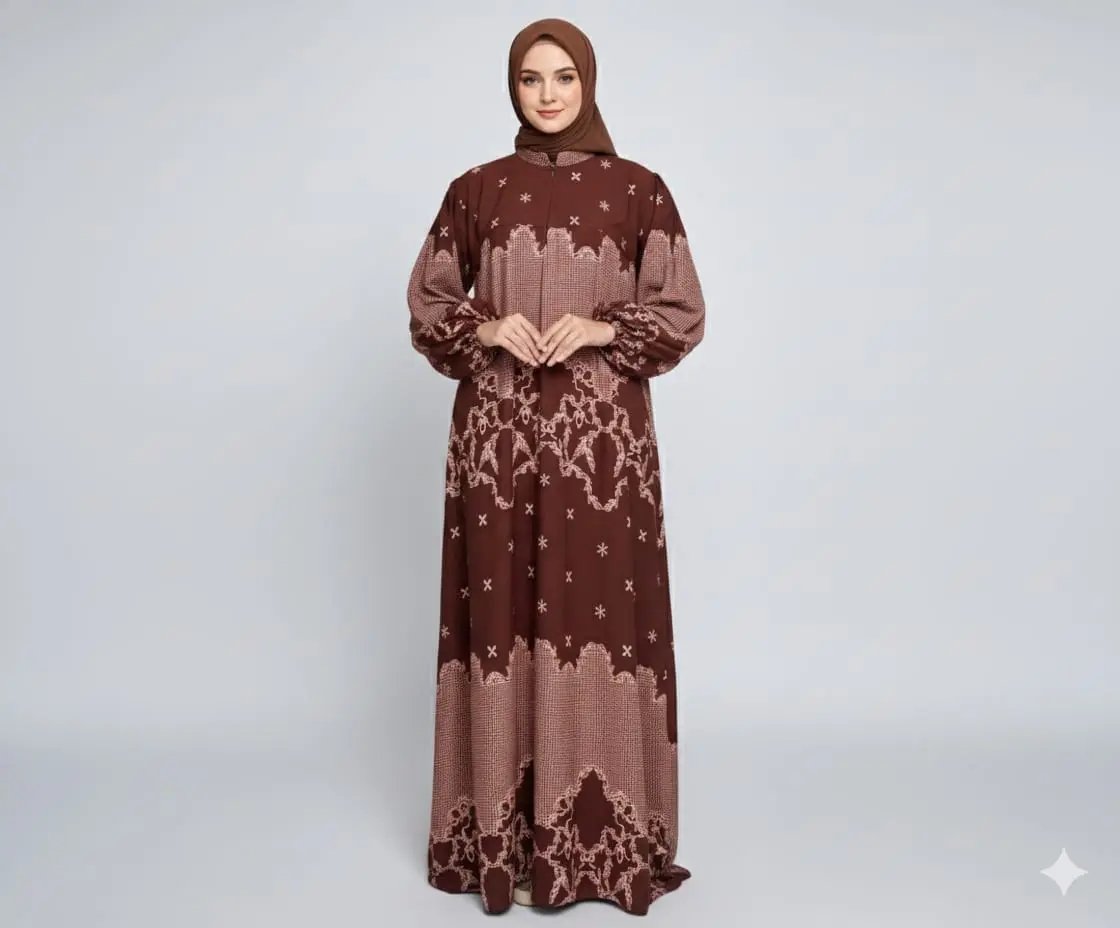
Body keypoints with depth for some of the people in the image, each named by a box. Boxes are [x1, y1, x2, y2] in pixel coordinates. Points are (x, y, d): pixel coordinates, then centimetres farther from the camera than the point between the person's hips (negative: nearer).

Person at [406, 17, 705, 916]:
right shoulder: (475, 190, 9)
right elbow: (428, 305, 12)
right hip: (497, 430, 1)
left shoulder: (638, 189, 5)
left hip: (604, 431, -1)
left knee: (600, 614, 0)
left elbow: (683, 313, 4)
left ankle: (604, 835, 15)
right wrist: (489, 330, -7)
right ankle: (499, 833, 17)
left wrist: (600, 330, -12)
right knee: (501, 617, 3)